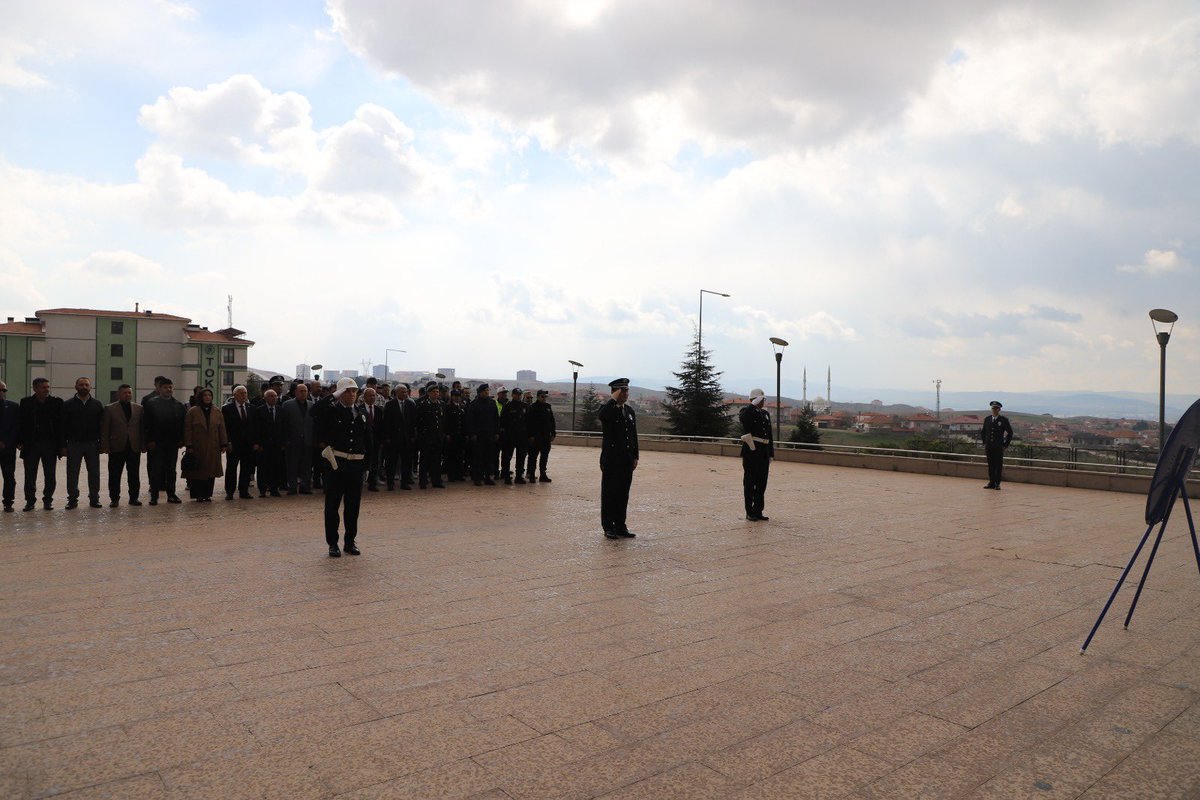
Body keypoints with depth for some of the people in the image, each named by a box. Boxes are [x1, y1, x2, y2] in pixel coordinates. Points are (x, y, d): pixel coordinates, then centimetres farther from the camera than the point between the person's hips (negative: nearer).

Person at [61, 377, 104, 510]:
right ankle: (72, 499, 12)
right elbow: (63, 426, 1)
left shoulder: (97, 404, 8)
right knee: (72, 473, 3)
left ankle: (94, 499, 12)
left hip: (92, 444, 1)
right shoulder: (68, 404, 3)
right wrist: (63, 446, -5)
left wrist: (101, 443, -1)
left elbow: (102, 425, 7)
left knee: (94, 473, 3)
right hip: (74, 444, -1)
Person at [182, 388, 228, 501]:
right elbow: (187, 429, -3)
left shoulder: (217, 411, 9)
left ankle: (207, 494, 12)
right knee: (197, 471, -1)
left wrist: (224, 444, 1)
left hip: (213, 448, 3)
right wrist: (189, 445, -9)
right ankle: (198, 495, 6)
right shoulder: (192, 411, 0)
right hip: (197, 448, -3)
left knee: (211, 471, 4)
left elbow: (222, 429, 7)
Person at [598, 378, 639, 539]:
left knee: (623, 493, 10)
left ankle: (620, 526, 18)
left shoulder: (629, 411, 13)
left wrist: (635, 456, 11)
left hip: (627, 459, 6)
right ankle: (609, 528, 9)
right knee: (609, 493, 2)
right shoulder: (607, 409, -7)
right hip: (611, 459, -6)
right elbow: (600, 416, -34)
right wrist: (614, 399, -25)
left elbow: (634, 435, 15)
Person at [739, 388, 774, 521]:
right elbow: (742, 417, -31)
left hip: (764, 452, 7)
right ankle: (750, 513, 6)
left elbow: (769, 436, 19)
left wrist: (771, 454, 15)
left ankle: (758, 511, 18)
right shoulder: (747, 412, -4)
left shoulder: (766, 414, 17)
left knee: (762, 483, 10)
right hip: (751, 451, -7)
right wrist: (753, 405, -25)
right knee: (750, 482, 0)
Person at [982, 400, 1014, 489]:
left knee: (999, 465, -1)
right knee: (990, 465, 6)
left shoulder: (1003, 420, -2)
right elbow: (983, 432, 20)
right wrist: (984, 443, 11)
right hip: (989, 447, 3)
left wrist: (1005, 445, -2)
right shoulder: (987, 419, 10)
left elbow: (1010, 432, 2)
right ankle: (991, 483, 12)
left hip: (999, 447, -3)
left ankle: (997, 484, 5)